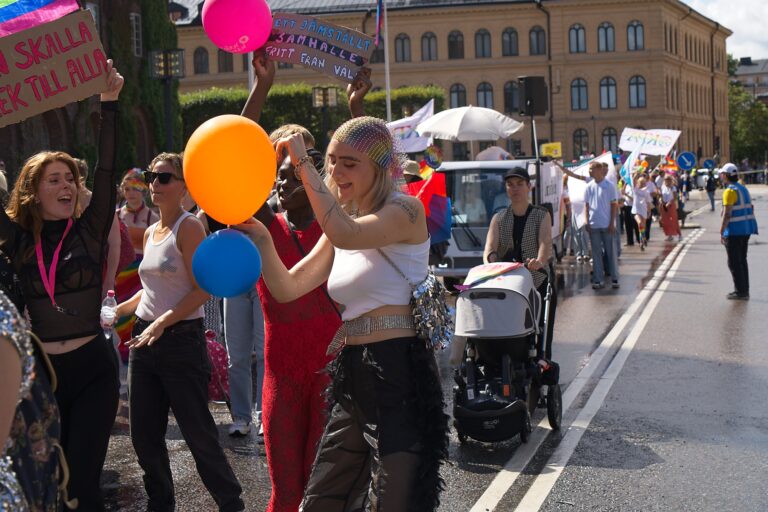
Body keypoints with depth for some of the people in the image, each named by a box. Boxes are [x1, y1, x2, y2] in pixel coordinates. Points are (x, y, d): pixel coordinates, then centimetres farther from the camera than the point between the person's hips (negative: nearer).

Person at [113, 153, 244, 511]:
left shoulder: (188, 227, -10)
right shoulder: (150, 232, 13)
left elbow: (203, 290, -17)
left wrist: (162, 322, -22)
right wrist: (116, 311, 15)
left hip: (181, 338, -8)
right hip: (145, 338, 8)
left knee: (197, 432, -2)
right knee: (144, 433, 10)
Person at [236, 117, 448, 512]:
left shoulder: (405, 210, -8)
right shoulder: (343, 224, 16)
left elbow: (345, 234, -28)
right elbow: (287, 288, 11)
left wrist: (303, 164, -21)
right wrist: (261, 238, -6)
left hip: (399, 376, -8)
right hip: (352, 375, 8)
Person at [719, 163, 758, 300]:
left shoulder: (730, 191, -16)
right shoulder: (743, 188, 12)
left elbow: (727, 214, -21)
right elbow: (751, 208, 17)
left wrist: (721, 232, -17)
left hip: (734, 231, -9)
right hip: (746, 230, 9)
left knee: (734, 263, -2)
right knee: (742, 260, 16)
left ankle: (740, 292, 0)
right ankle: (744, 290, 20)